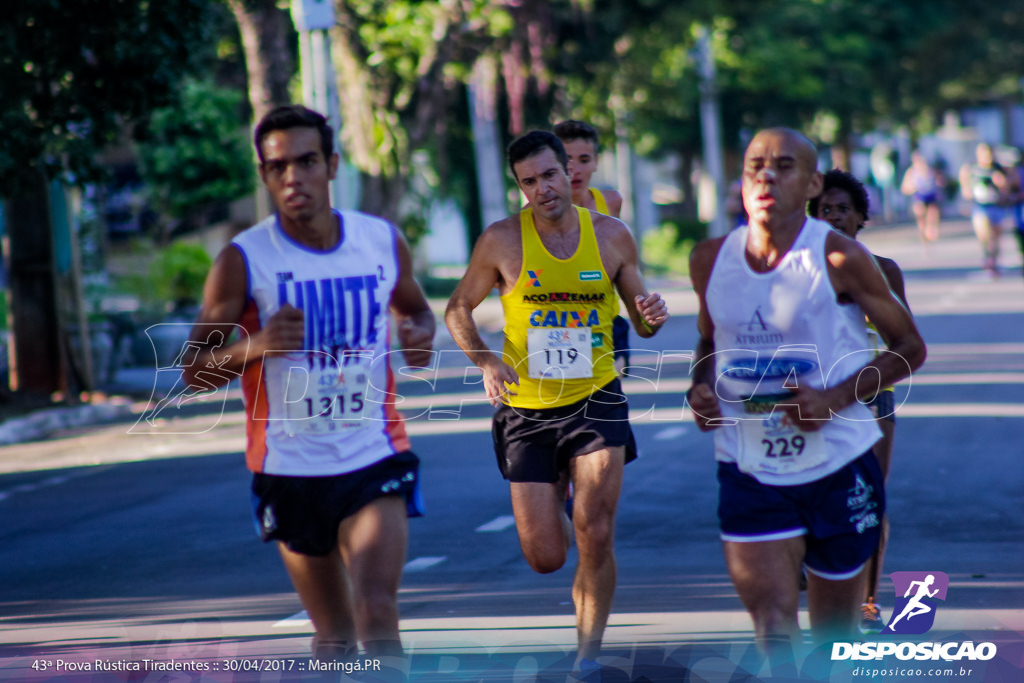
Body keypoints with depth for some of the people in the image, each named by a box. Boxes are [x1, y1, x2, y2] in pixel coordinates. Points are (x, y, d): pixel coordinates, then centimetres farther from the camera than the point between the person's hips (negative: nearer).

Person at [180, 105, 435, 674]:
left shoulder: (384, 242, 0)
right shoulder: (243, 260, -8)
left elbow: (415, 307, 21)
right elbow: (194, 371, -7)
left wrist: (421, 332, -3)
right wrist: (252, 348, -27)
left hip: (374, 458, 0)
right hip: (290, 469, 0)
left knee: (377, 613, -17)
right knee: (334, 636, 11)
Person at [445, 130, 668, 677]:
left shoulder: (611, 235, 0)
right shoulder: (503, 240, -6)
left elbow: (640, 322, 11)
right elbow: (458, 309, 5)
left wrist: (651, 315, -14)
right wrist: (484, 361, -13)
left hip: (595, 399, 0)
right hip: (528, 407, 0)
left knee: (595, 534, -13)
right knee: (545, 557, 1)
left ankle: (589, 652, 4)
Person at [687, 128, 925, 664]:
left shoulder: (839, 260, -10)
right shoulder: (711, 260, 1)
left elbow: (909, 348, -3)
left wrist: (836, 398, -17)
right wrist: (700, 388, -2)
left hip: (839, 468, -2)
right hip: (749, 474, 2)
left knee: (833, 639, 11)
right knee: (773, 633, -14)